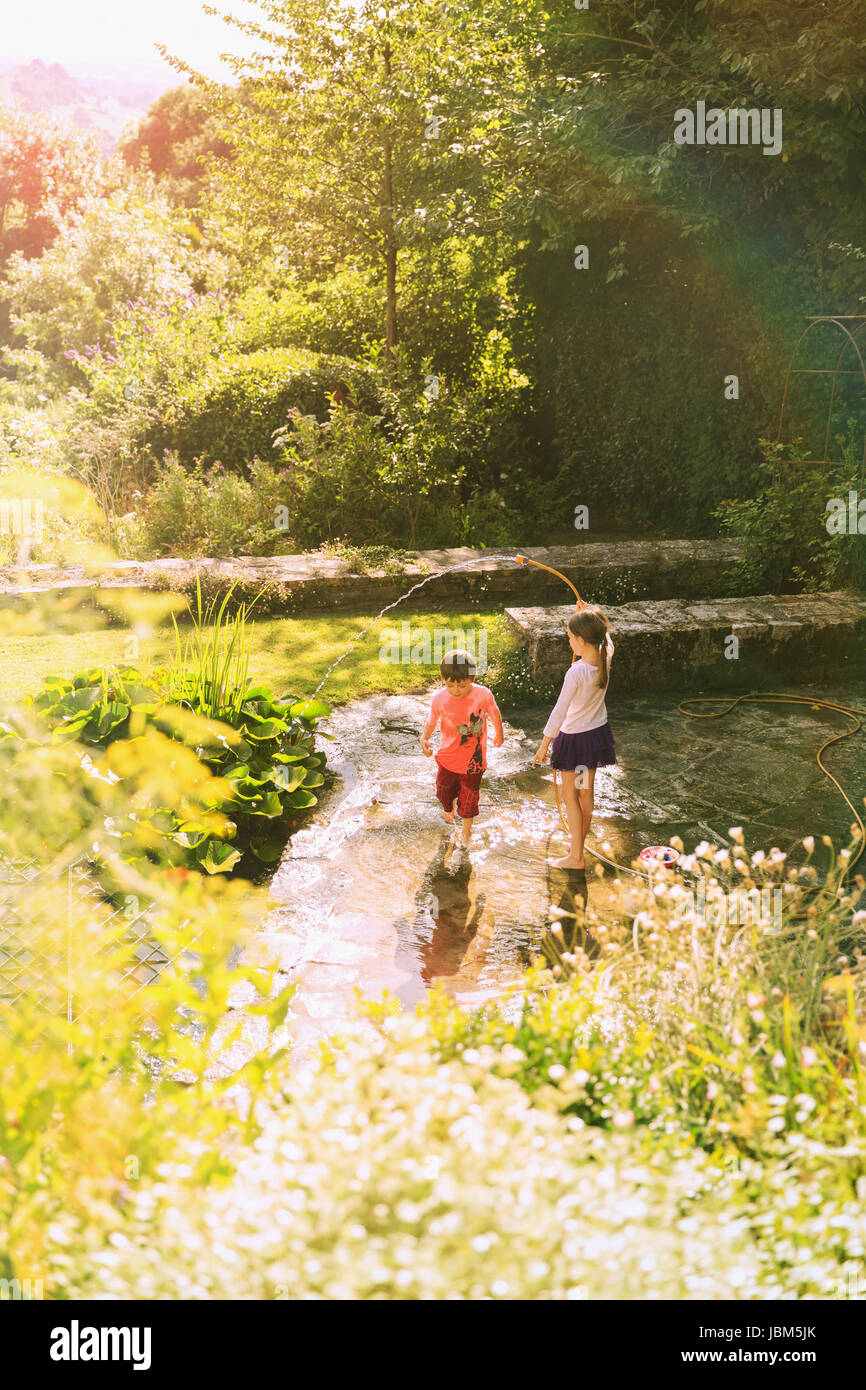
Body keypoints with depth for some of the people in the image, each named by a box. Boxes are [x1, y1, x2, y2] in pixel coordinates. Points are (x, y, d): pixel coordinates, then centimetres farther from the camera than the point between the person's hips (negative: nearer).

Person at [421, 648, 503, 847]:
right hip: (447, 758, 2)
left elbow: (494, 714, 0)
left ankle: (466, 829, 38)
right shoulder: (439, 698, -19)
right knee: (445, 789, 22)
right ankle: (448, 809, 58)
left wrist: (499, 734, 16)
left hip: (473, 760, -1)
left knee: (469, 796, 12)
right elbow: (431, 722, -3)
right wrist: (424, 738, -22)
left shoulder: (484, 695, -21)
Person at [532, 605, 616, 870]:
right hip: (598, 731, 7)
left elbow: (560, 711, -26)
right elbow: (606, 638, 16)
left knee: (570, 796, 7)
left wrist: (544, 744, -19)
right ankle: (580, 837, 40)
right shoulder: (606, 658, -11)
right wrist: (589, 615, 17)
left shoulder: (576, 672, -29)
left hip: (575, 737, -7)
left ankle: (576, 856, 11)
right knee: (587, 791, 22)